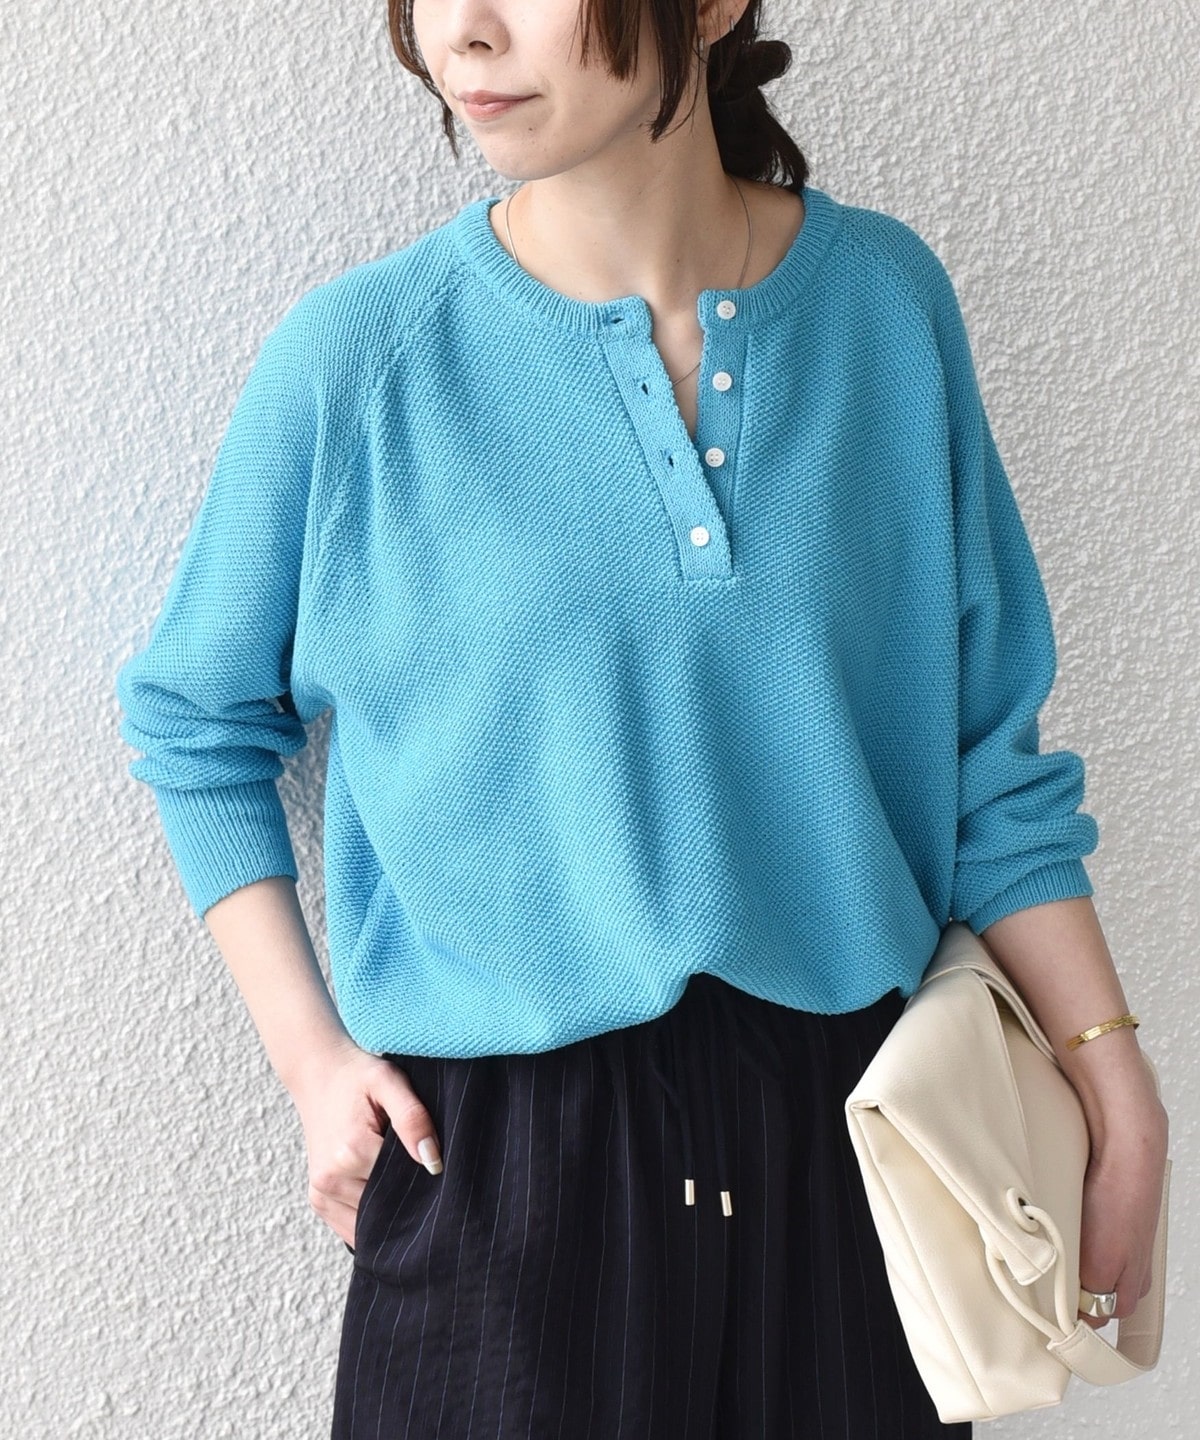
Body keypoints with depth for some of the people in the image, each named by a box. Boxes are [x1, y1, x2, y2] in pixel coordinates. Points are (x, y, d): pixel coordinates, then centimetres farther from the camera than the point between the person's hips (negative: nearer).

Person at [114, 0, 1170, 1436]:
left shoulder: (889, 299, -4)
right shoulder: (353, 352, -10)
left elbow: (982, 752, 2)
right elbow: (196, 723, 4)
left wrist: (1118, 1094, 1)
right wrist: (308, 1049, -3)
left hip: (848, 1123, 3)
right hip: (506, 1153, -2)